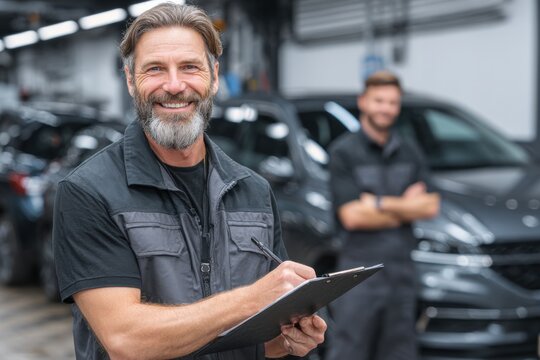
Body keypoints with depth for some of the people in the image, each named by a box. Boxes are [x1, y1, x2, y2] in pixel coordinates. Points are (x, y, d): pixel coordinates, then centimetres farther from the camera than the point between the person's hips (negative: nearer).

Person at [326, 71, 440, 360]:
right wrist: (406, 208, -6)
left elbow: (429, 208, 1)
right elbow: (351, 216, -12)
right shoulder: (343, 152, -4)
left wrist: (379, 203, -11)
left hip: (402, 271, 5)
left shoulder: (410, 154, 12)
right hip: (360, 268, -5)